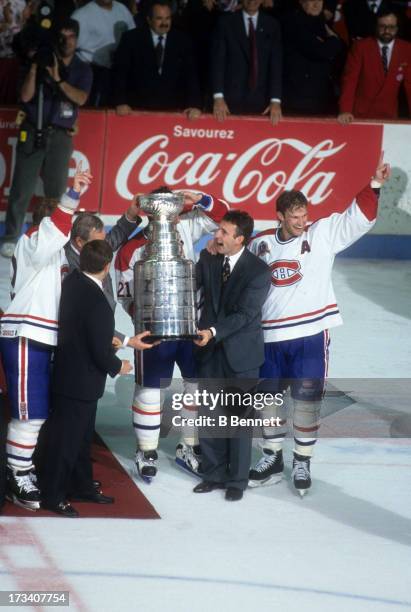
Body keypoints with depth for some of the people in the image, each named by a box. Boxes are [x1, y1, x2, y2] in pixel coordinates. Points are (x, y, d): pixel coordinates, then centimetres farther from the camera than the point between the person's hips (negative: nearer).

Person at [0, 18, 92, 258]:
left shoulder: (82, 70, 7)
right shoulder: (43, 62, 3)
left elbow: (81, 98, -11)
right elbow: (26, 96, -4)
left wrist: (58, 80, -21)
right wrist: (34, 69, -16)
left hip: (61, 136, 2)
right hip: (33, 132, -2)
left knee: (57, 189, 3)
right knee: (23, 187, -5)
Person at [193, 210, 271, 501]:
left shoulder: (259, 271, -15)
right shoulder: (208, 259, 0)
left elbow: (245, 314, -20)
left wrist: (214, 332, -28)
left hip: (241, 353, -5)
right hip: (210, 350, 5)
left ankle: (237, 480, 14)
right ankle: (215, 474, 23)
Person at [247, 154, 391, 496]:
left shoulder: (322, 233, -3)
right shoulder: (260, 244, 4)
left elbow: (358, 218, -12)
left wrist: (374, 185, -23)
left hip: (310, 335, -3)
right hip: (269, 336, 3)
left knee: (307, 400, 1)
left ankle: (302, 463, 14)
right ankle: (272, 460, 25)